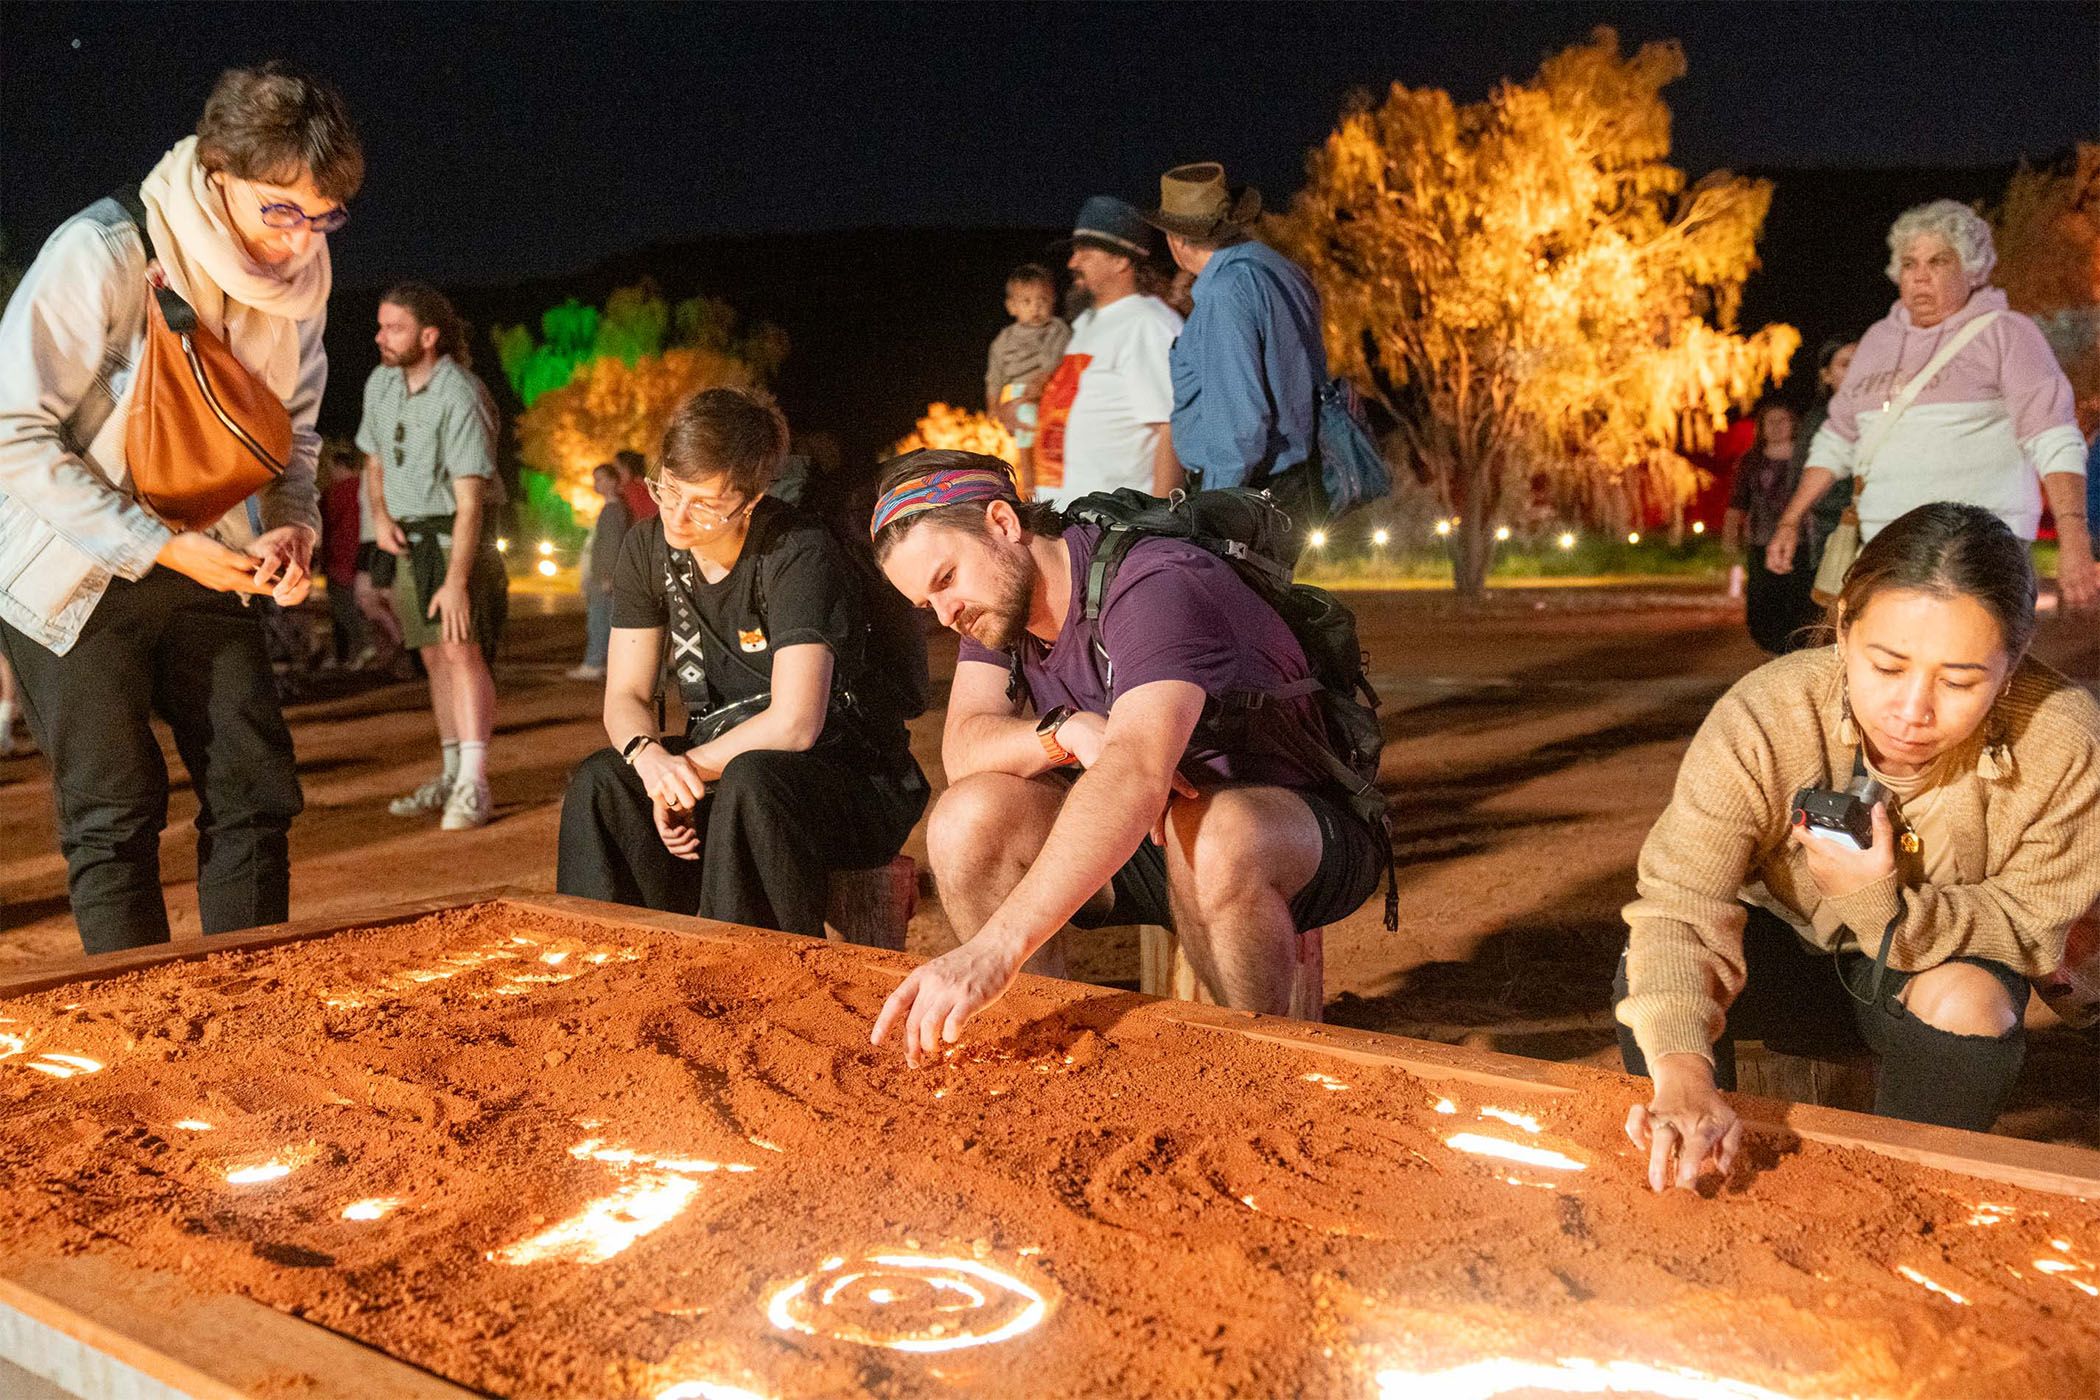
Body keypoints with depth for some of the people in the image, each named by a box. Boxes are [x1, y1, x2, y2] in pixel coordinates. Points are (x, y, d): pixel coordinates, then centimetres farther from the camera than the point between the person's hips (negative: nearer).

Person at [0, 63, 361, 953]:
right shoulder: (102, 253, -21)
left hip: (208, 572, 5)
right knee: (116, 814, -2)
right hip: (75, 577, -5)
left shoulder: (302, 271, -4)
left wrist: (293, 524, -10)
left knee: (258, 791, 1)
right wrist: (159, 546, -24)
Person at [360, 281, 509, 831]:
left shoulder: (460, 398, -20)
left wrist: (456, 580, -28)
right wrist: (379, 515, 0)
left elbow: (469, 500, -23)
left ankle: (473, 786, -20)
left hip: (459, 535, -7)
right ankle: (451, 776, 16)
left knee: (461, 649, -18)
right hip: (409, 537, 7)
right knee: (434, 657, 9)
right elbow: (375, 459, 20)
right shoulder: (380, 384, 4)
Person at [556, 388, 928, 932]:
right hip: (721, 762, 6)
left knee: (750, 782, -36)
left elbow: (794, 724, -28)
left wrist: (688, 765, -16)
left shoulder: (799, 554, -21)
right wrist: (650, 756, -22)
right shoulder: (647, 550, 0)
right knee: (600, 781, -17)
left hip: (849, 778, -6)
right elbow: (625, 697, 1)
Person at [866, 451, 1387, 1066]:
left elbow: (1138, 775, -42)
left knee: (1217, 835, -40)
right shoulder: (997, 601, 0)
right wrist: (1069, 731, -33)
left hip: (1298, 829, -6)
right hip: (1134, 845, 6)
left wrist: (996, 947, -52)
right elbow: (962, 749, -11)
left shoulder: (1155, 587, -26)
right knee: (967, 818, -18)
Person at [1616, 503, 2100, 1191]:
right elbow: (1679, 901, -39)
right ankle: (1690, 1167, -1)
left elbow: (2030, 928, -16)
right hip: (1790, 949, 0)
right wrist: (1683, 1079, -56)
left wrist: (1884, 906, -38)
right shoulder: (1764, 715, -31)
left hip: (1945, 968, 1)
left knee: (1969, 1005, -32)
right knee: (1652, 977, -28)